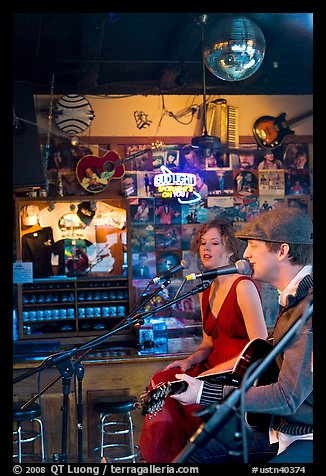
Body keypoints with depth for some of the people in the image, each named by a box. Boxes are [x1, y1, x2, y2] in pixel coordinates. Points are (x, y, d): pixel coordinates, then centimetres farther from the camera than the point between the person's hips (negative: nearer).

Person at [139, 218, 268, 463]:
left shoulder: (243, 287, -14)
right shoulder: (206, 292, 11)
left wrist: (212, 373, -21)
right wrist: (190, 361, -2)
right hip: (213, 369, 8)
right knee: (162, 381, -11)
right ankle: (158, 457, 1)